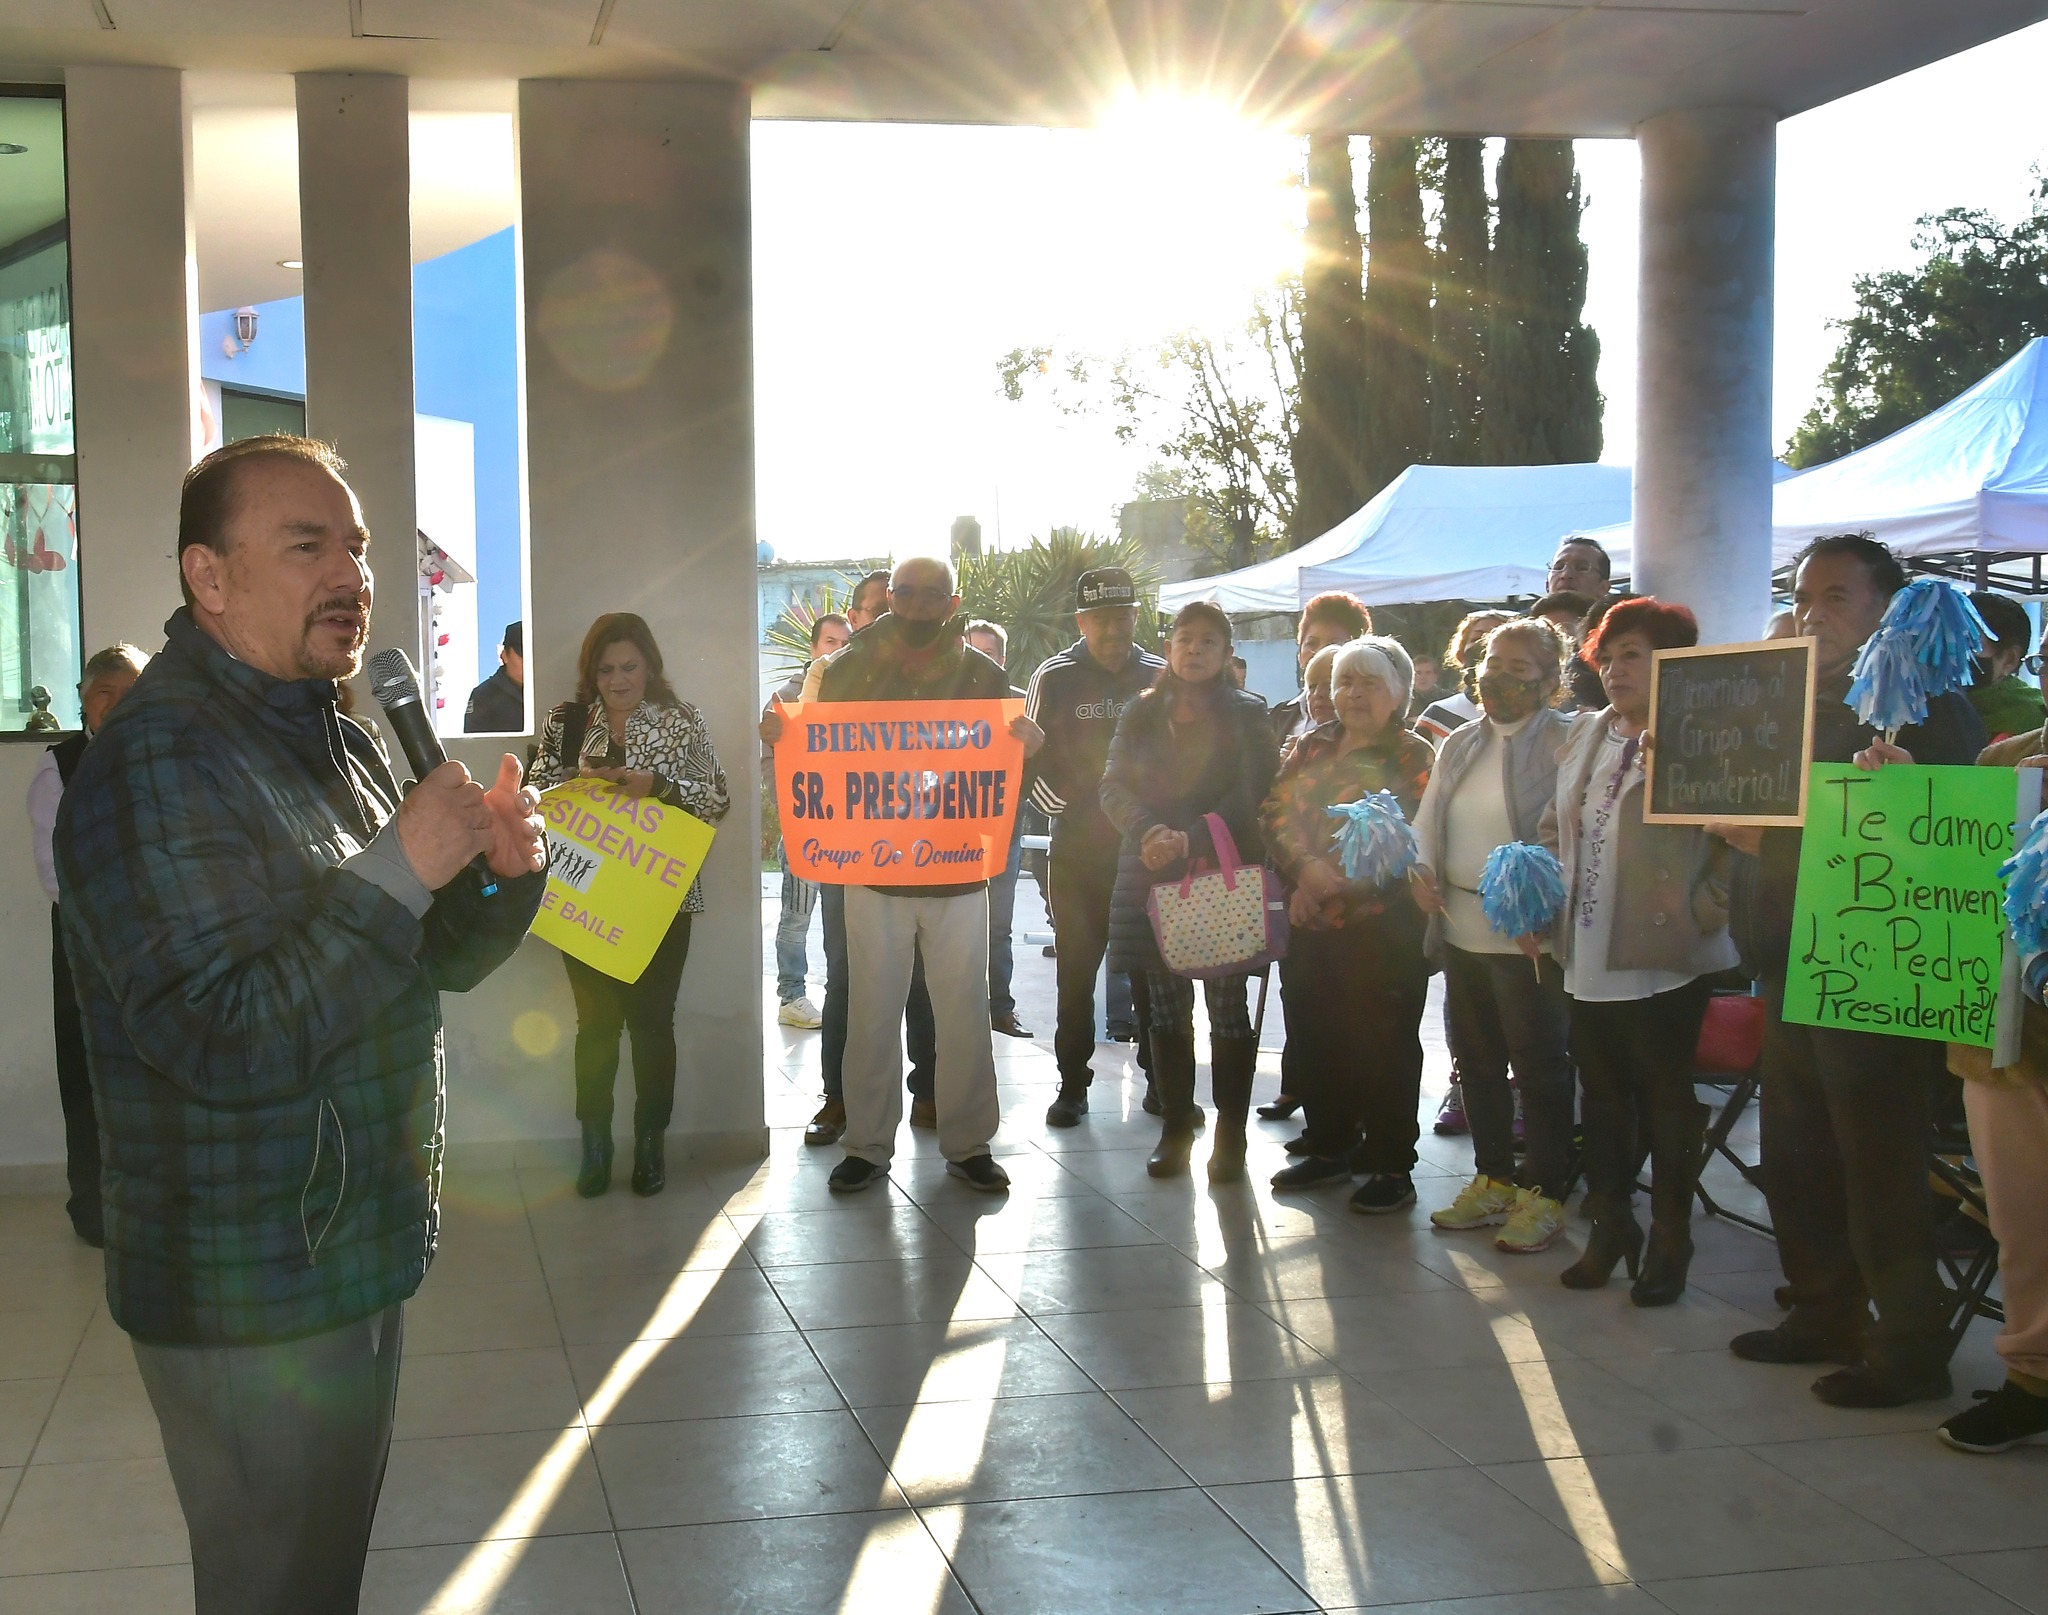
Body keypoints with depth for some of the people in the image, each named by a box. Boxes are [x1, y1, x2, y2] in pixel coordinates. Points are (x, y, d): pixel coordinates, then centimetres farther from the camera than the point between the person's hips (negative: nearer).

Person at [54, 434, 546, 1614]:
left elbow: (433, 962, 16)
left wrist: (501, 874, -5)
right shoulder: (160, 761, -19)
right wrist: (399, 870, -27)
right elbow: (225, 1043, -28)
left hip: (359, 1252, 9)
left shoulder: (334, 741, 11)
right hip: (250, 1298, -9)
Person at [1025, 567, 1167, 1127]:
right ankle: (1072, 1082, 11)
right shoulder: (1055, 677, 0)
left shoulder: (1160, 677, 6)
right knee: (1076, 969, 3)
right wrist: (1065, 805, -11)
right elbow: (1029, 753, 0)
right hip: (1077, 849, -1)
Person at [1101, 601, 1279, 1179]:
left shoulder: (1247, 714, 3)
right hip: (1151, 877, 3)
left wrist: (1192, 838, -20)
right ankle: (1174, 1130, 13)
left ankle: (1230, 1137, 7)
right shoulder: (1141, 713, 12)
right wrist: (1149, 831, -17)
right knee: (1165, 1010, 5)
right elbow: (1114, 787, 3)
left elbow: (1252, 794, -7)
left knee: (1228, 1010, 0)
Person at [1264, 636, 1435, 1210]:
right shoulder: (1312, 748, 15)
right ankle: (1329, 1149, 27)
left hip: (1382, 925, -6)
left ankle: (1393, 1168, 7)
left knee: (1383, 1043, -2)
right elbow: (1277, 812, 6)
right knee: (1315, 1034, 11)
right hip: (1312, 922, 6)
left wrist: (1333, 882, -17)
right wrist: (1306, 869, -12)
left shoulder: (1413, 756, -2)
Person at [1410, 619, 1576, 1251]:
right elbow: (1427, 820, 17)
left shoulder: (1565, 743, -8)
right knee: (1477, 1062, 16)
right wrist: (1420, 867, -2)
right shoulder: (1460, 744, 15)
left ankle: (1544, 1195, 11)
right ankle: (1493, 1180, 29)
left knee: (1539, 1067, 1)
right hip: (1462, 932, 7)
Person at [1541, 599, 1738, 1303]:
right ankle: (1609, 1228, 29)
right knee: (1602, 1098, 15)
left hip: (1663, 961, -6)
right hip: (1589, 958, 7)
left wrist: (1702, 912, -17)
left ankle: (1669, 1245, 17)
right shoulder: (1586, 735, 14)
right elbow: (1555, 826, 21)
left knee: (1666, 1105, 4)